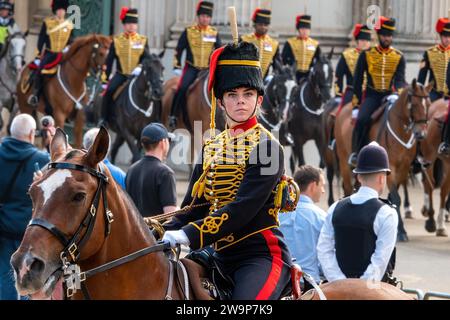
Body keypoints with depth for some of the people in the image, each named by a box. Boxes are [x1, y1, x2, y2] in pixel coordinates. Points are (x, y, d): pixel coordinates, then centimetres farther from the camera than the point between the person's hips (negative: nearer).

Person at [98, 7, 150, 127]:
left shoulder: (143, 40, 5)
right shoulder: (116, 41, 4)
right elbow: (108, 62, 6)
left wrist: (140, 68, -25)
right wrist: (105, 80, 1)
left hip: (136, 76, 1)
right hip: (120, 75, -1)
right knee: (109, 91, -25)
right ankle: (104, 119, -16)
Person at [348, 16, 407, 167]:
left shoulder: (399, 57, 7)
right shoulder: (366, 55, 3)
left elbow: (400, 79, -2)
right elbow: (357, 81, 4)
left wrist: (397, 94, -24)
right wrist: (356, 105, -1)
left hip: (390, 96, 2)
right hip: (372, 96, -2)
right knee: (362, 120, -28)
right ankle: (356, 153, -16)